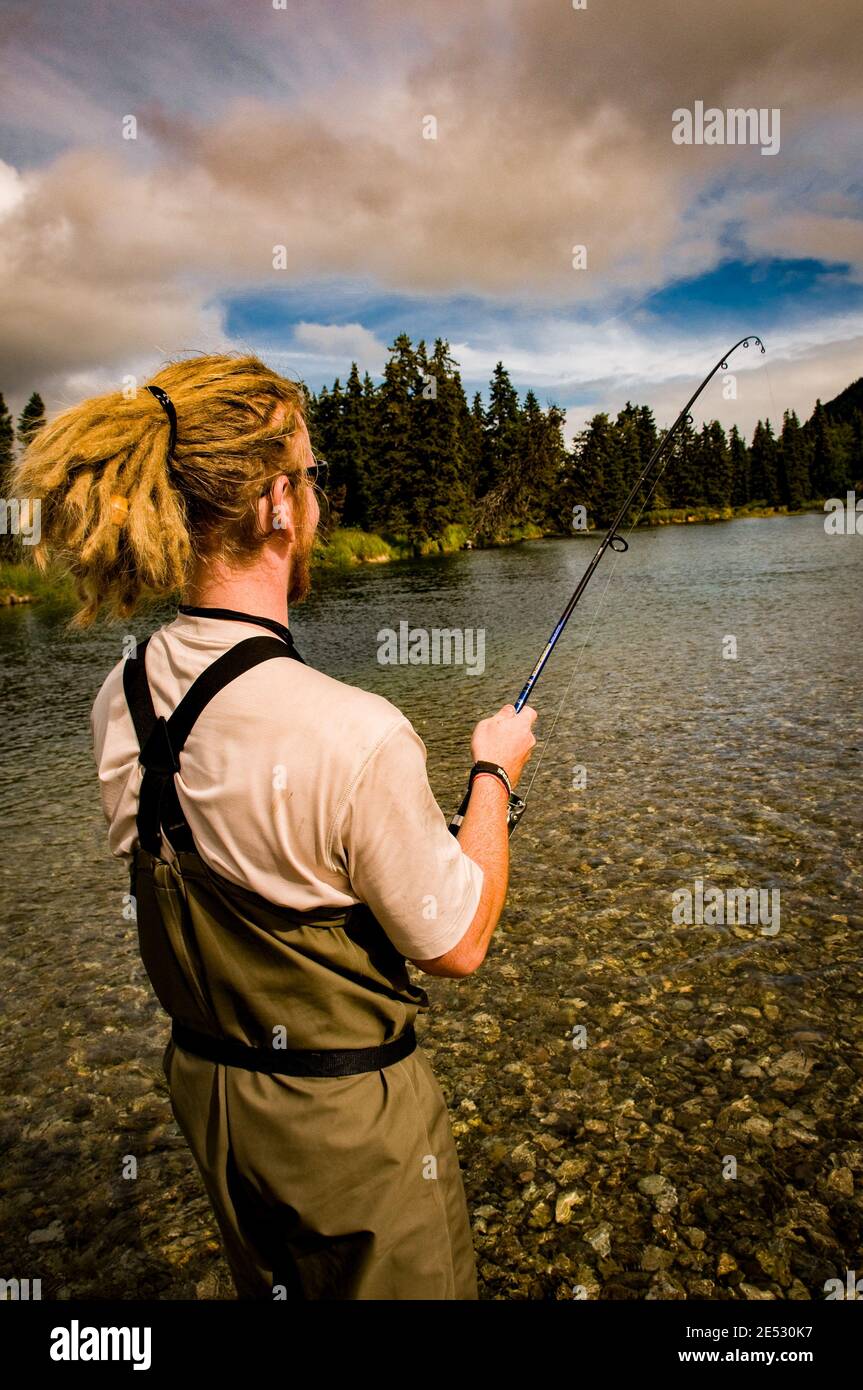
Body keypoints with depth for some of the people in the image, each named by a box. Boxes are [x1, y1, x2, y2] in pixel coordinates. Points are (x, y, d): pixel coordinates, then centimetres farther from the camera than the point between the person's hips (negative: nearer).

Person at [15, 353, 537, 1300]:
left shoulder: (122, 698, -11)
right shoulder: (354, 736, -34)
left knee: (267, 1282, 31)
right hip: (345, 1112, -6)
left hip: (203, 1086, 6)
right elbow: (456, 944, -19)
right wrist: (494, 770, -7)